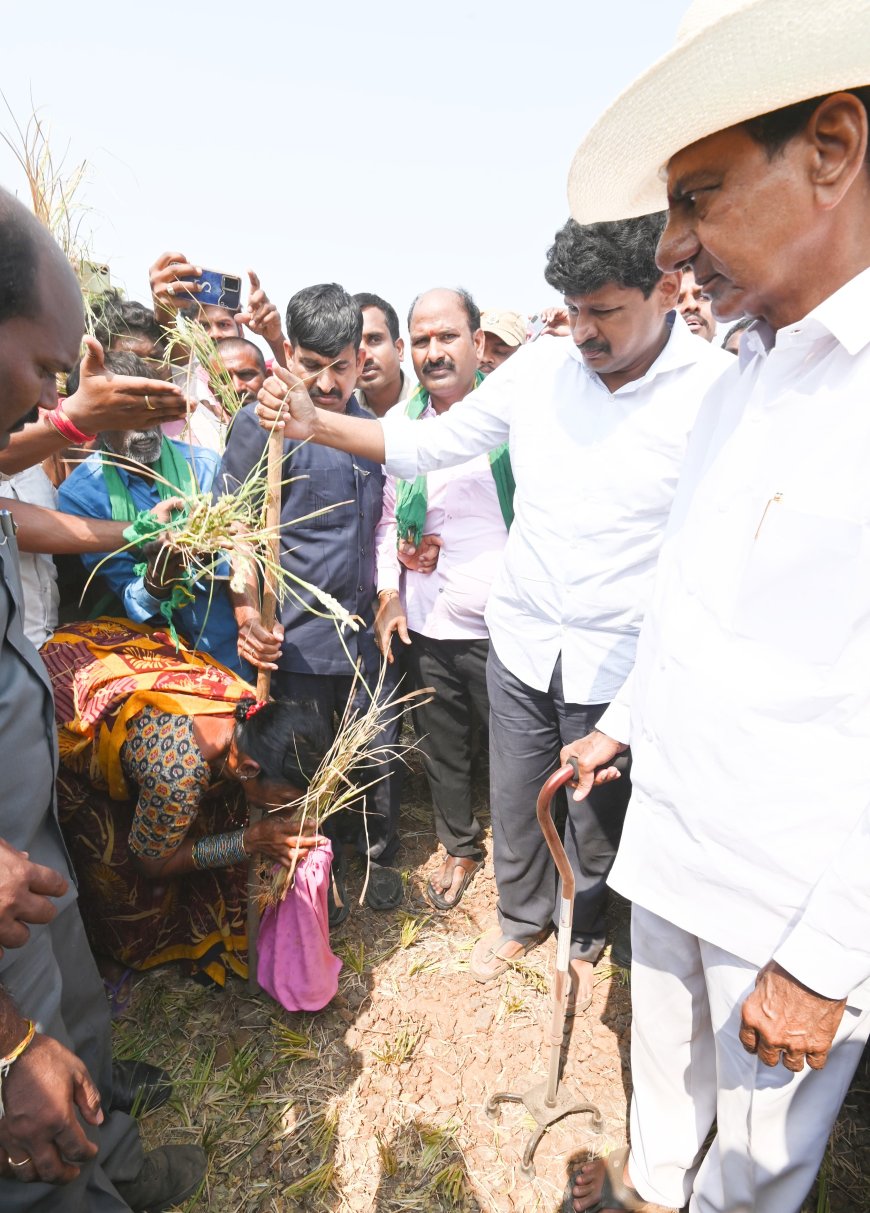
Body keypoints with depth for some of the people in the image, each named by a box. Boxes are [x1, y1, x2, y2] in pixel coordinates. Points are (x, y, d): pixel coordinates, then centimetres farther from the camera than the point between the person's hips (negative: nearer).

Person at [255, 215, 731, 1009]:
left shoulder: (718, 391, -15)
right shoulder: (541, 366, -4)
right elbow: (433, 443, 2)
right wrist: (314, 422, -9)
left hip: (620, 664, -3)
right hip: (521, 641, 4)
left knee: (596, 817, 18)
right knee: (514, 801, 20)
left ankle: (582, 938, 48)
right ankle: (521, 916, 50)